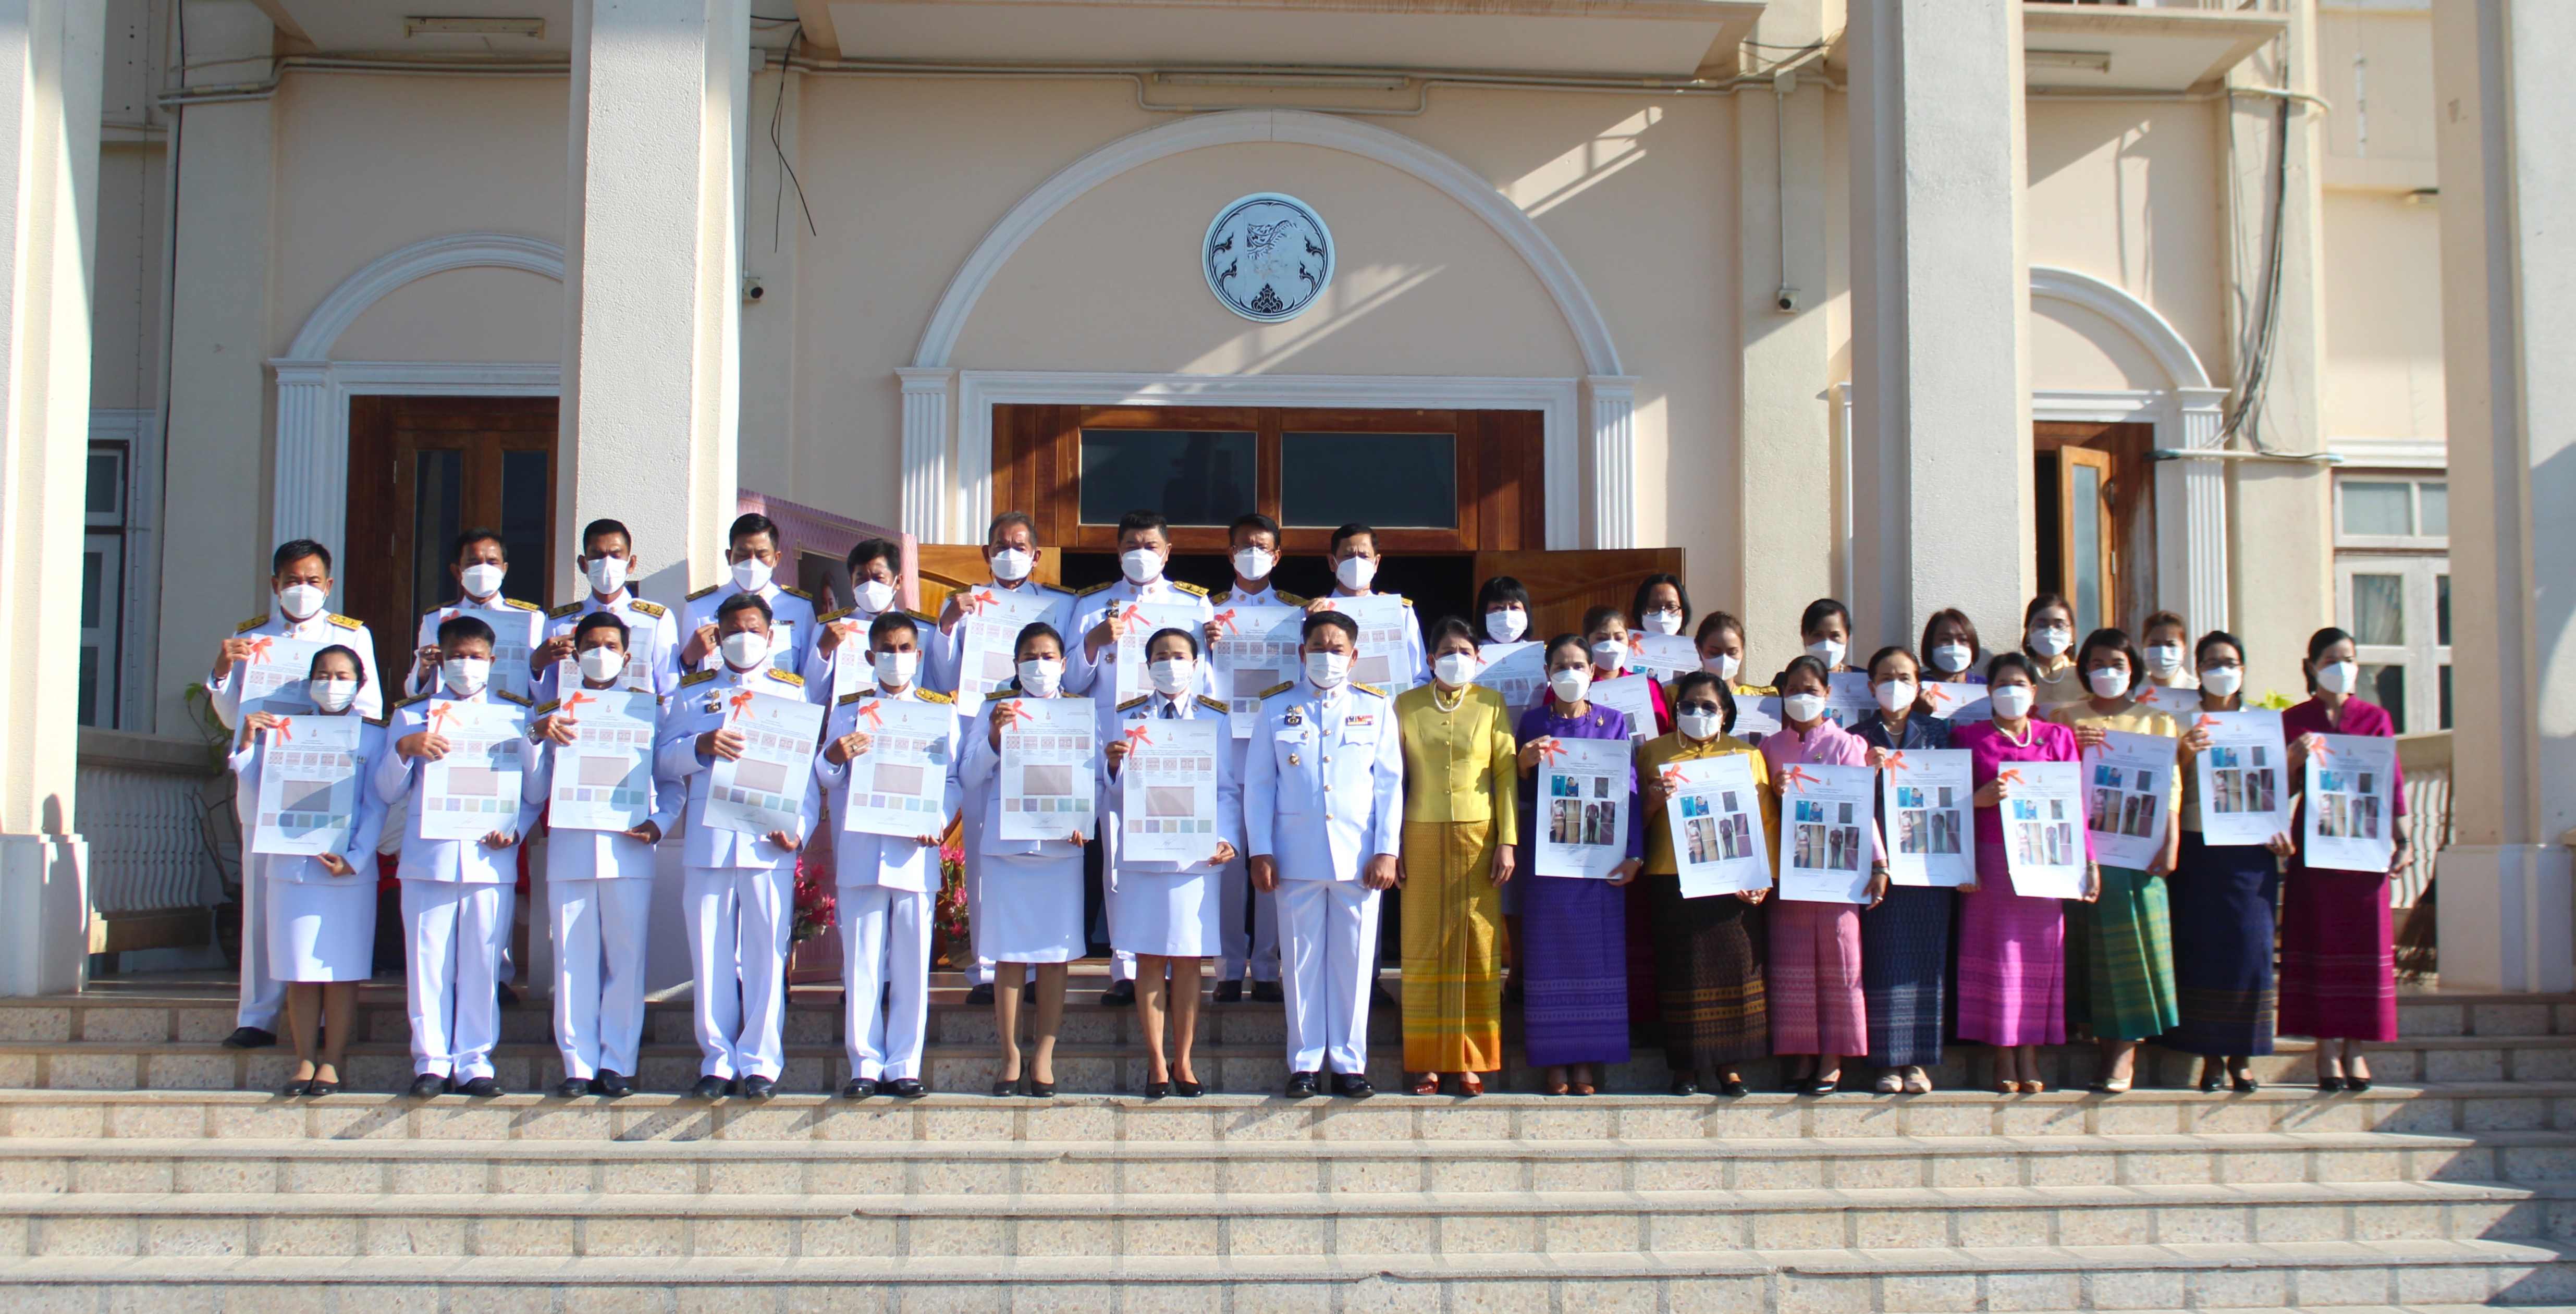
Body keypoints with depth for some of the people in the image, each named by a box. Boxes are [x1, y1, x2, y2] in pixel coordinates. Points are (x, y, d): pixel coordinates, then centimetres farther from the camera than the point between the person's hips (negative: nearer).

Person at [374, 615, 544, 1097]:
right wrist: (405, 748, -9)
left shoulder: (516, 715, 12)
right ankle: (431, 1062, 7)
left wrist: (515, 829, -8)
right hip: (428, 856, 0)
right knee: (429, 963, 0)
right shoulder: (412, 715, 13)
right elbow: (388, 791, 8)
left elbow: (536, 793, 10)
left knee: (482, 964, 0)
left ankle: (474, 1063, 6)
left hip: (490, 859, 0)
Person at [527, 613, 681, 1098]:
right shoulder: (556, 711, 16)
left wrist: (660, 821, -7)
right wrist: (539, 729, -15)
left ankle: (617, 1063, 2)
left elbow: (671, 781, 12)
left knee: (626, 960, -3)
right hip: (569, 851, 1)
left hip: (628, 852, -1)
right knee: (574, 962, -1)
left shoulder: (646, 710, 14)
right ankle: (579, 1064, 2)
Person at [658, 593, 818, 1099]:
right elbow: (665, 758, 8)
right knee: (711, 955, 1)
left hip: (769, 843, -1)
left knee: (766, 955, -3)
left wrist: (799, 828, -6)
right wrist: (701, 747, -12)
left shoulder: (793, 692, 13)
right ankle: (718, 1062, 7)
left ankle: (760, 1063, 3)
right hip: (707, 842, 1)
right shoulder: (693, 692, 17)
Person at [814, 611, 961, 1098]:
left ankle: (904, 1066, 7)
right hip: (861, 851, 0)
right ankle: (866, 1065, 6)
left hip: (916, 852, 0)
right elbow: (830, 780, 9)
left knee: (912, 963, 1)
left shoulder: (941, 710, 11)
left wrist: (939, 821, -12)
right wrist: (833, 757, -14)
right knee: (862, 962, 0)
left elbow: (955, 779, 6)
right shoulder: (849, 708, 12)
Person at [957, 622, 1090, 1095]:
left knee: (1055, 953, 1)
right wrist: (994, 736, -14)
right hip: (1006, 842, 0)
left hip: (1061, 846, 1)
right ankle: (1011, 1058, 6)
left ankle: (1043, 1057, 7)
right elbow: (970, 776, 3)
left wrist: (1083, 823, -8)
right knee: (1008, 954, -1)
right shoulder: (996, 708, 7)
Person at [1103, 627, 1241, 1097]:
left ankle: (1183, 1063, 11)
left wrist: (1227, 838, -9)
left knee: (1188, 962, 3)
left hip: (1196, 857, 0)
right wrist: (1112, 764, -14)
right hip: (1139, 857, 0)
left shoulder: (1215, 719, 9)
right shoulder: (1126, 719, 10)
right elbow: (1113, 793, 8)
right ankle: (1156, 1064, 9)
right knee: (1149, 961, 2)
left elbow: (1228, 790, 6)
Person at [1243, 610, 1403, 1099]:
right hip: (1296, 857, 0)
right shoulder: (1277, 707, 7)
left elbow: (1390, 783, 6)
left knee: (1354, 961, 3)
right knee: (1302, 961, 4)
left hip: (1358, 857, 0)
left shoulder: (1376, 708, 8)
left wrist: (1387, 852, -2)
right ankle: (1305, 1062, 12)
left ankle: (1349, 1063, 11)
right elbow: (1258, 783, 6)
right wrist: (1260, 852, -2)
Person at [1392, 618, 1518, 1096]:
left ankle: (1471, 1061, 6)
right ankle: (1425, 1062, 5)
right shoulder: (1407, 706, 8)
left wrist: (1507, 841, -3)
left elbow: (1506, 774, 5)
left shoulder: (1491, 705, 7)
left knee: (1478, 948, 0)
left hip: (1477, 836, 0)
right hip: (1423, 837, 0)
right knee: (1424, 947, 0)